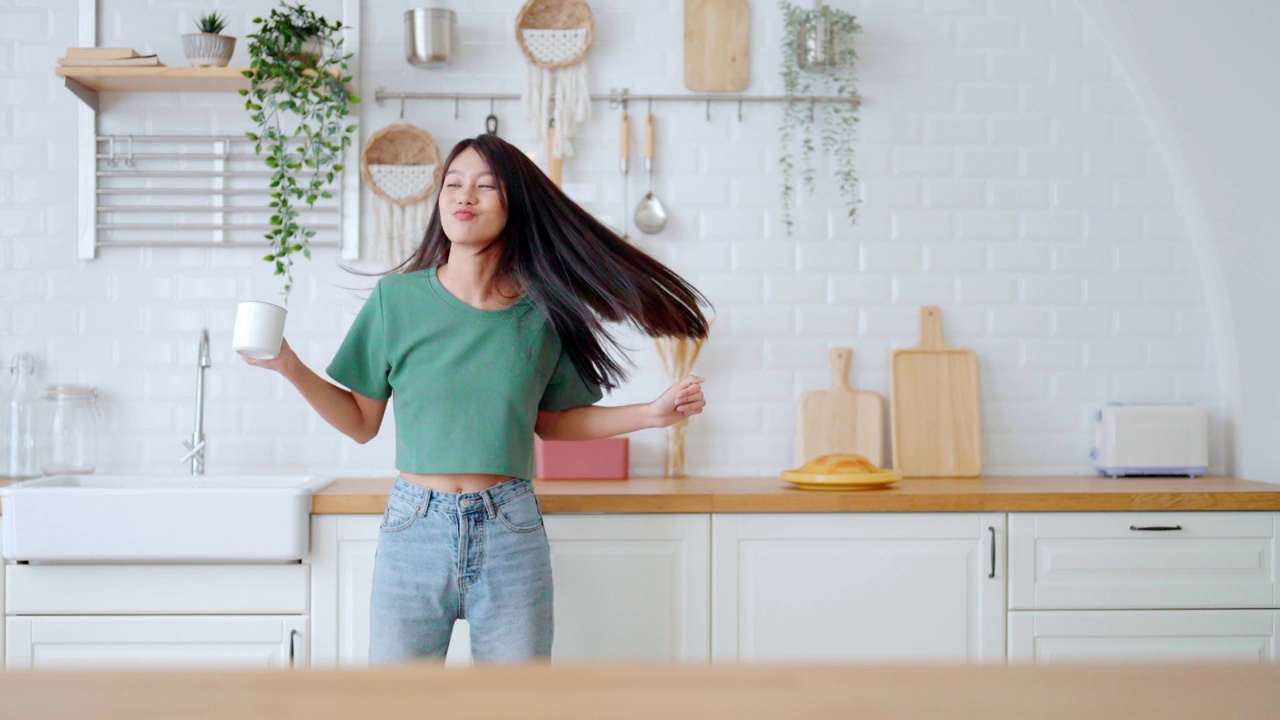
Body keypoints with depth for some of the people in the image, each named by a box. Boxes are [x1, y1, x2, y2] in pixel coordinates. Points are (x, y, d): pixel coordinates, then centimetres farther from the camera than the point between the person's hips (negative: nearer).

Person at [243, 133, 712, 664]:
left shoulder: (542, 313, 0)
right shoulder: (397, 298, -2)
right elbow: (362, 423, 5)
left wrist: (652, 414, 6)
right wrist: (289, 366, -7)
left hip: (510, 530, 1)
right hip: (413, 526, -1)